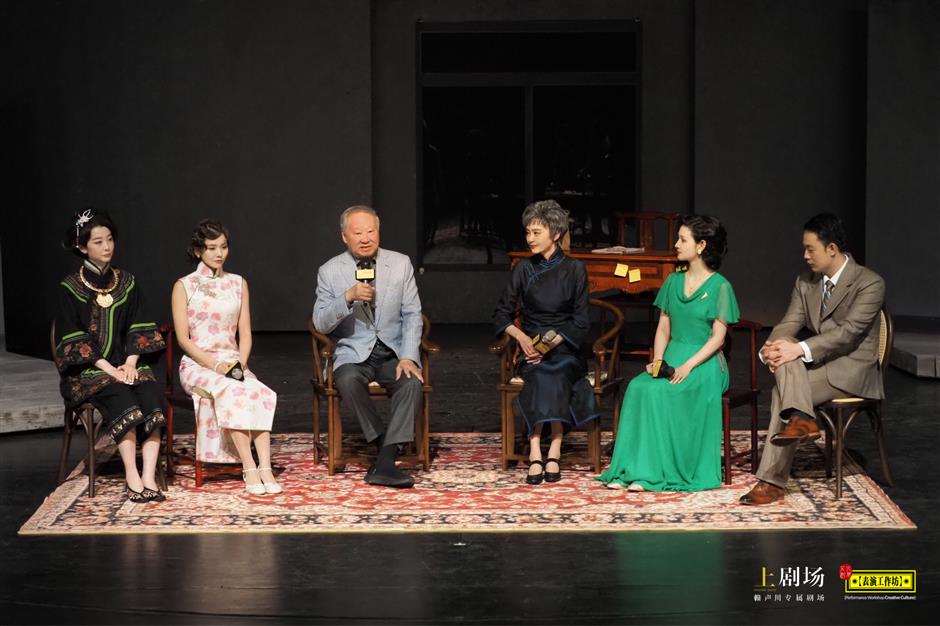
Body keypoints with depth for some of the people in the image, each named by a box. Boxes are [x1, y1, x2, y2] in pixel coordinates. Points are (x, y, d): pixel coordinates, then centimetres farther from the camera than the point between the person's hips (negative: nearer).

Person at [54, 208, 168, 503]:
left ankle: (149, 476, -33)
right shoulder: (71, 288, -1)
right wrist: (108, 369, -16)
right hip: (87, 370, -3)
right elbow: (73, 339, -7)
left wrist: (130, 363, -8)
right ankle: (132, 478, -32)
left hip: (126, 364, 4)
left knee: (152, 394, -27)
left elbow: (139, 329, 9)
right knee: (122, 399, -32)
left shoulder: (126, 282, 12)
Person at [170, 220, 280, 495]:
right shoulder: (184, 286, 4)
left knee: (260, 393, -30)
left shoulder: (238, 283, 16)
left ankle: (265, 467, -39)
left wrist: (241, 363, -7)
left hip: (232, 361, 3)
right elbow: (183, 338, -2)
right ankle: (249, 468, -36)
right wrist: (215, 365, -14)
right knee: (229, 392, -35)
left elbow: (245, 333, 13)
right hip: (197, 364, -3)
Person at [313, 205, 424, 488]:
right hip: (353, 353, -1)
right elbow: (320, 324, -4)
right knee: (348, 380, -35)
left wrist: (408, 358, -11)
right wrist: (348, 297, -21)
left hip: (393, 352, 1)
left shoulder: (401, 264, 4)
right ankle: (385, 446, -20)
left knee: (412, 382, -31)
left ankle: (385, 463, -33)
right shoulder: (330, 271, 1)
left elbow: (412, 315, 4)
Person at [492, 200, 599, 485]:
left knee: (555, 373, -35)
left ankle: (553, 453, -35)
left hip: (565, 349, -1)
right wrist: (521, 336, -9)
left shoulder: (574, 269, 3)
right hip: (531, 348, 1)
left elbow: (581, 322, -1)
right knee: (538, 375, -33)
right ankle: (536, 454, -39)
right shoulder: (523, 269, 9)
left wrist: (551, 343, -15)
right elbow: (501, 314, 11)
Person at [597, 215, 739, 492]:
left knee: (659, 392, -32)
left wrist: (688, 366, -19)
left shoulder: (720, 287, -2)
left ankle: (650, 472, -28)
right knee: (637, 386, -27)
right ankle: (627, 470, -30)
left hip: (704, 362, -5)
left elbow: (717, 337, -7)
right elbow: (663, 327, 15)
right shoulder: (673, 281, 15)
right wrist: (657, 360, -3)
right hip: (672, 357, 5)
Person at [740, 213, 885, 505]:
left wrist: (800, 350, -30)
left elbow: (850, 331, -21)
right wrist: (771, 348, -21)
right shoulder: (805, 283, 11)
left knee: (782, 392, -27)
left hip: (852, 368, -6)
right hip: (817, 363, 6)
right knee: (785, 355, -27)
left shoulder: (870, 283, -10)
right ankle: (800, 417, -38)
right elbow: (789, 324, 3)